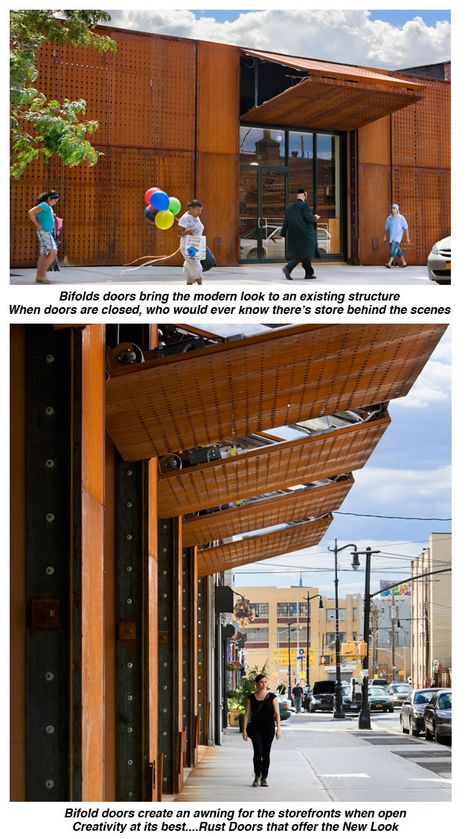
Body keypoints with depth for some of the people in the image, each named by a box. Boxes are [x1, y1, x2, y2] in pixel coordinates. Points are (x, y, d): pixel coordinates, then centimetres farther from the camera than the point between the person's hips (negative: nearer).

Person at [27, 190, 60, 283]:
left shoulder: (48, 207, 16)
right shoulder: (43, 205, -15)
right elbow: (30, 212, -28)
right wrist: (37, 225, -22)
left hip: (48, 233, 10)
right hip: (44, 232, -10)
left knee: (43, 255, 7)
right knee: (53, 252, -15)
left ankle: (39, 276, 7)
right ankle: (42, 274, -15)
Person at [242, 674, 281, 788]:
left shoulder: (272, 697, 2)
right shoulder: (251, 698, 4)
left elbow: (277, 714, -1)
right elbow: (247, 714, 4)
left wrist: (278, 729, -10)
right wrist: (244, 730, -1)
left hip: (269, 728, 0)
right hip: (255, 727, 0)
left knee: (266, 753, 3)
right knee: (258, 751, -14)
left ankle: (264, 778, 13)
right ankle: (257, 776, 0)